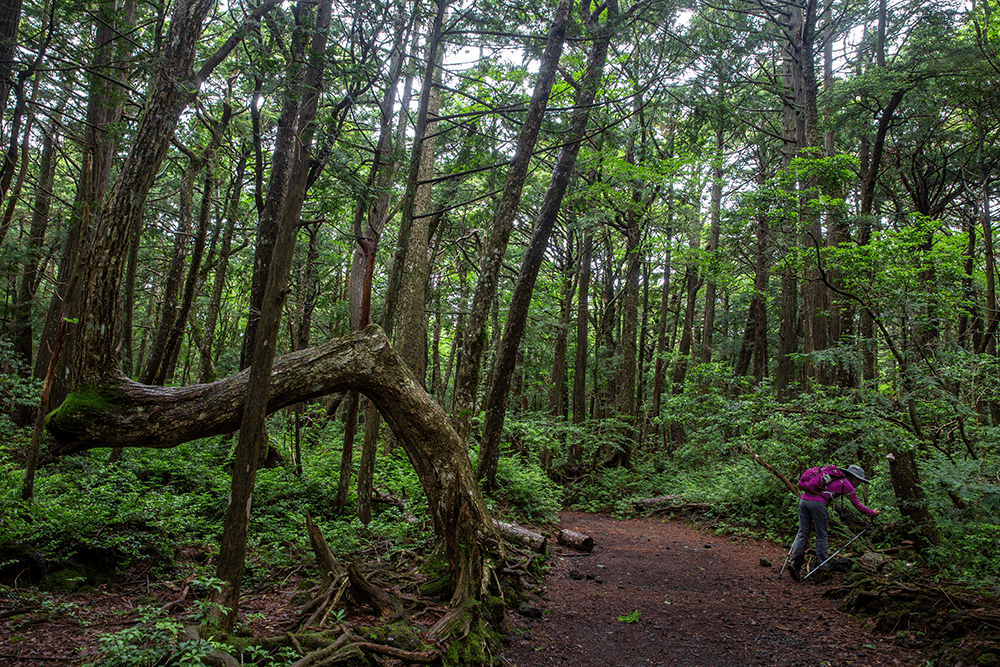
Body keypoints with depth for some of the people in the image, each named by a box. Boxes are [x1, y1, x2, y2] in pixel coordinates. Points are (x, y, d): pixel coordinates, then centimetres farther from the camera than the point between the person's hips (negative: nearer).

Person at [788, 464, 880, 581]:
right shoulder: (846, 483, 9)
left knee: (803, 532, 6)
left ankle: (795, 563, -3)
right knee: (821, 535, 7)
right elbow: (858, 505, 16)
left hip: (803, 498, 7)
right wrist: (872, 513, 32)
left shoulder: (834, 478, 29)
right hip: (817, 503, -7)